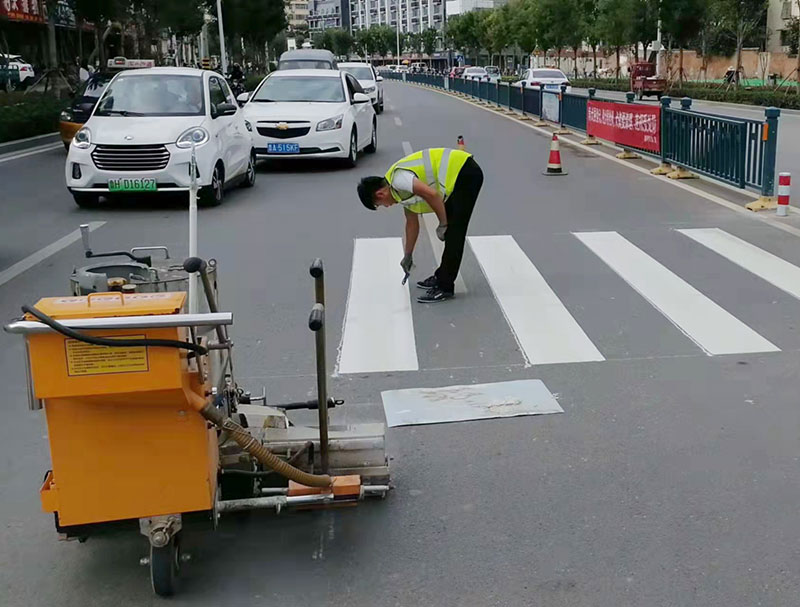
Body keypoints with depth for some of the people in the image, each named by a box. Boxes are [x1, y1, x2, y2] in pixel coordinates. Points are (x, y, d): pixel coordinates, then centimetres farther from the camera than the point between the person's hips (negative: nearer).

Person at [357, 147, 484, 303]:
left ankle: (445, 287, -3)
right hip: (461, 174, 10)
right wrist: (408, 255, 36)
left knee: (454, 233, -7)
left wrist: (443, 224, -14)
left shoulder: (398, 180, -14)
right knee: (450, 232, 18)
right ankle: (442, 277, 29)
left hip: (466, 174, -10)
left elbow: (431, 194, -27)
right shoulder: (402, 191, 15)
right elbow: (412, 222, 27)